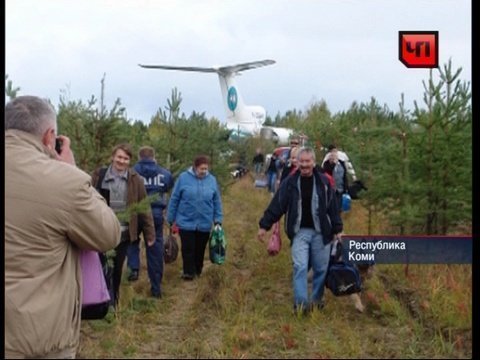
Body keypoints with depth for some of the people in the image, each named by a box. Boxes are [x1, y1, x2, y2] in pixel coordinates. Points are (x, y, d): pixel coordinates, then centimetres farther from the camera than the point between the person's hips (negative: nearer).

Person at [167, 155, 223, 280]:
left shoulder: (212, 180, 0)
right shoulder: (183, 178, -7)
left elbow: (217, 202, 7)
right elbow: (174, 200, -1)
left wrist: (218, 219, 5)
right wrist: (171, 219, 2)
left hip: (204, 224, 2)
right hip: (186, 222, -2)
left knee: (200, 250, 13)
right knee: (188, 249, 1)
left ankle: (198, 271, 31)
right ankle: (189, 272, 14)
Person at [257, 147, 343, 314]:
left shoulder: (323, 182, 0)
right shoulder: (290, 182, -2)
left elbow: (332, 207, 5)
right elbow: (277, 205, 0)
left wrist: (337, 230, 5)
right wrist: (264, 226, -2)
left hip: (320, 232, 1)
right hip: (300, 232, -1)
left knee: (321, 268, 9)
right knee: (300, 267, -11)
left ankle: (316, 300, 26)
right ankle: (301, 303, -10)